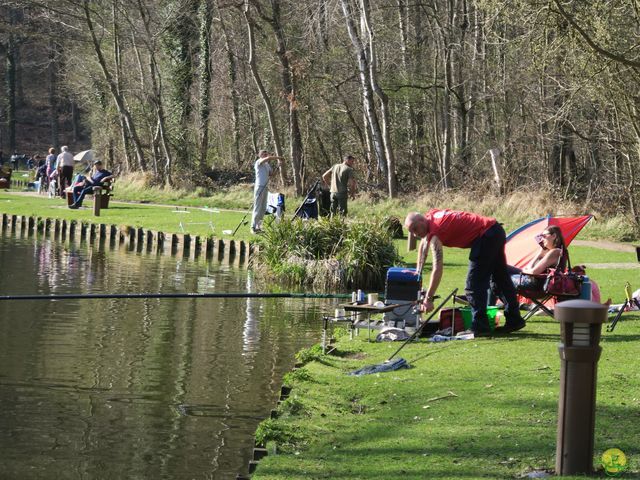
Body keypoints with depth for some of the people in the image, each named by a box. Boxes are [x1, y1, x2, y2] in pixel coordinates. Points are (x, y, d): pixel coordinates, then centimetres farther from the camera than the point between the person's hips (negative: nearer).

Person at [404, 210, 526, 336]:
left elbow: (437, 269, -23)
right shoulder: (430, 216, 8)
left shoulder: (435, 232, -18)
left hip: (486, 237, -11)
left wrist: (428, 299, -21)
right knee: (501, 279, 19)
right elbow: (424, 245, 23)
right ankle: (514, 320, 28)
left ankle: (480, 327, -9)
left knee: (473, 285, -9)